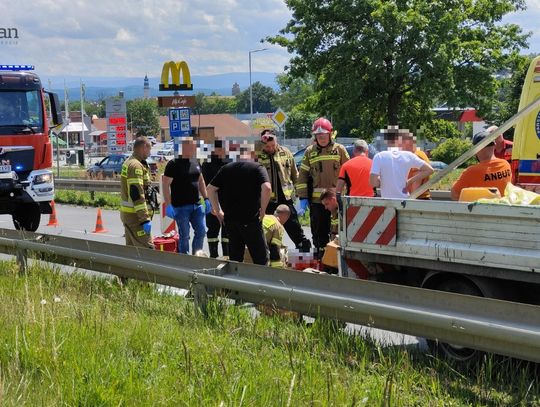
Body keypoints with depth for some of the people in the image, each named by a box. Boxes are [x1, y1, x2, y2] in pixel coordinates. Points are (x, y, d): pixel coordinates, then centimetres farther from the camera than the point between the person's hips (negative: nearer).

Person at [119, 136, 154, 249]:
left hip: (127, 213, 11)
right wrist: (145, 219, -25)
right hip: (135, 215, -11)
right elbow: (137, 195, -24)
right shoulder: (136, 166, -17)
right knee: (147, 249, -13)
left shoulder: (128, 162, 16)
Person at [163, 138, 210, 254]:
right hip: (181, 207, -6)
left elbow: (201, 181, 20)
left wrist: (206, 199, 14)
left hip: (196, 205, 6)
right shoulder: (174, 164, -10)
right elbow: (166, 185, -13)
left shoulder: (195, 163, 11)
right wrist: (168, 205, -18)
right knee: (184, 236, 1)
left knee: (201, 232, 8)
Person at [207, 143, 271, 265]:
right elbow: (267, 188, -21)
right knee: (261, 259, 3)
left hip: (230, 220, 5)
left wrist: (218, 211, 12)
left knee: (234, 259, 14)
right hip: (251, 220, -4)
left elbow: (210, 189, 7)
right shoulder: (258, 168, -4)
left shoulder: (226, 168, 9)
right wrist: (263, 210, -9)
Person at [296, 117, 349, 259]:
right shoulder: (310, 151, 9)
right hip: (316, 199, 2)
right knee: (319, 233, 7)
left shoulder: (339, 149, 4)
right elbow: (303, 175, 9)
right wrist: (303, 198, 3)